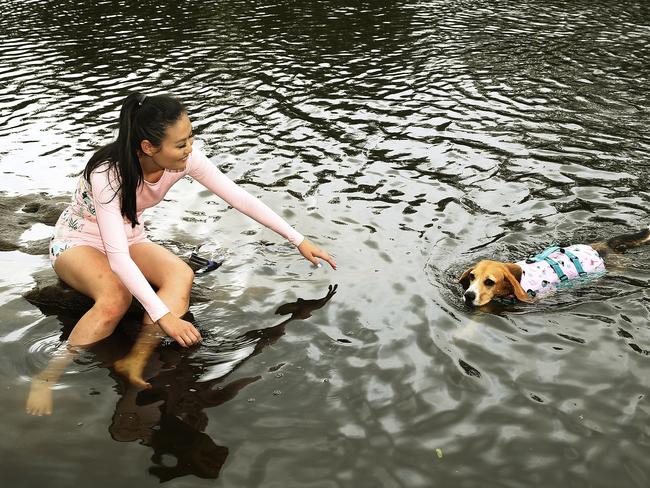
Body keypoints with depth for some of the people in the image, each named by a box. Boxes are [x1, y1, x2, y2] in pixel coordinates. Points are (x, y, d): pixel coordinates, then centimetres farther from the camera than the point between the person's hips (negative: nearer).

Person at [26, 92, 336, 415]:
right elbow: (118, 258, -39)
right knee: (115, 299, -37)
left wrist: (298, 240, -12)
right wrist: (163, 315, -45)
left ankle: (136, 361, -35)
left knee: (181, 276, -27)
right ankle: (48, 379, -26)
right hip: (78, 241, -5)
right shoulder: (107, 174, -35)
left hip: (129, 237, 6)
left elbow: (238, 197, -14)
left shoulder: (184, 158, -20)